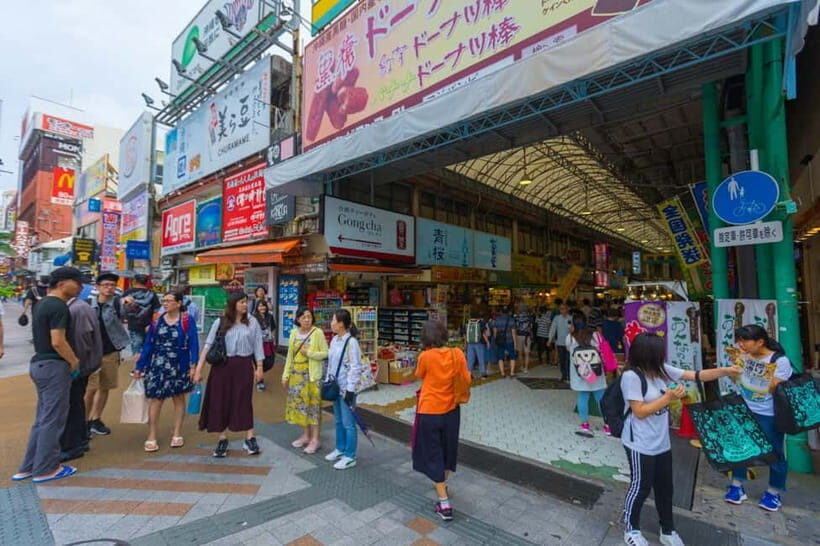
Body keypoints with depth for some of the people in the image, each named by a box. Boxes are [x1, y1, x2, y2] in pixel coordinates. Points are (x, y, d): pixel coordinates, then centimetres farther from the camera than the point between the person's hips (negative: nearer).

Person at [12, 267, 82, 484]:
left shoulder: (42, 303, 12)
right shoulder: (58, 307, -19)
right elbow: (58, 342, -23)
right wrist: (74, 361, -10)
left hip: (39, 364, 10)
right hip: (54, 366, -10)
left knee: (42, 418, 18)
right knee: (53, 420, 1)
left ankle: (28, 467, 25)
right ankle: (45, 469, 11)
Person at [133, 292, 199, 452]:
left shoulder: (187, 320, -8)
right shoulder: (157, 321, 2)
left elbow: (193, 344, -10)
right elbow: (148, 345, 6)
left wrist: (193, 366, -17)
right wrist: (139, 366, 4)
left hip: (179, 366, -2)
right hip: (158, 365, 2)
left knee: (179, 398, 11)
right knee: (155, 399, 1)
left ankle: (177, 435, 23)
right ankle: (151, 437, 13)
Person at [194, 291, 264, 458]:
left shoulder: (252, 322, 0)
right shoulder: (220, 322, -2)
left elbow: (258, 345, 1)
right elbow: (208, 345, -2)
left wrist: (259, 367, -1)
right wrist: (198, 369, -5)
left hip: (244, 366, 0)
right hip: (222, 366, 0)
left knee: (244, 401, 5)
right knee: (220, 401, 6)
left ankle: (249, 439, 17)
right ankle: (222, 439, 23)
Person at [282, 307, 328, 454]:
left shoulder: (318, 332, -10)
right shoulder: (294, 333, 5)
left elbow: (325, 353, -8)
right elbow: (290, 355, 10)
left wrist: (309, 353, -19)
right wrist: (286, 375, 9)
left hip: (312, 374, -5)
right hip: (297, 374, 5)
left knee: (313, 405, 0)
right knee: (299, 403, 12)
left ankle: (315, 439, 11)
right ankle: (305, 435, 27)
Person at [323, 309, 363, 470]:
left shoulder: (351, 342, -19)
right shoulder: (334, 340, 7)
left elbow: (355, 367, -18)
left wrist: (350, 389, -18)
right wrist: (327, 381, 15)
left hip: (346, 388, -8)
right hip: (335, 386, 8)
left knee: (348, 423, 2)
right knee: (338, 421, 20)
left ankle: (350, 457, 15)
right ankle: (340, 449, 37)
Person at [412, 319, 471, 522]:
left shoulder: (425, 356, -20)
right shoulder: (457, 354, -11)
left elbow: (420, 376, -2)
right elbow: (467, 379, -2)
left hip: (429, 412, -4)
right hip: (451, 410, 4)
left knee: (433, 454, 10)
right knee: (447, 449, 24)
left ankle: (444, 504, 13)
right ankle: (443, 484, 47)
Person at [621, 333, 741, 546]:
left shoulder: (662, 370, -1)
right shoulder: (631, 376, -25)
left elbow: (695, 376, 5)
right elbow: (640, 412, -23)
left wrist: (726, 371, -3)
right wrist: (669, 397, -21)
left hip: (662, 442, 8)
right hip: (641, 445, -8)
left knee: (665, 487, 22)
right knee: (640, 487, 9)